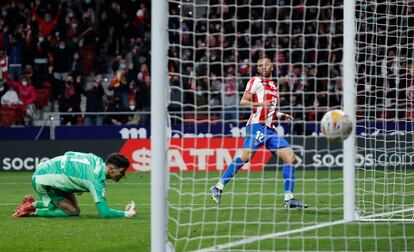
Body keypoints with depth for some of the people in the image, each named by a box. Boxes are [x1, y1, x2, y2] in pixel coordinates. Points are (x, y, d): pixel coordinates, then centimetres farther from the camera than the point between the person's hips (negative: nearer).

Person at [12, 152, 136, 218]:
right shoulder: (96, 180, -27)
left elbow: (68, 154, 12)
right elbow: (104, 212, -29)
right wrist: (127, 214, -18)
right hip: (43, 181, -9)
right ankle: (32, 210, -3)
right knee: (73, 211, -11)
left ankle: (34, 204, 17)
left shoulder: (96, 160, -3)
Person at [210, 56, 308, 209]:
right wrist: (261, 104, -19)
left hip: (270, 129, 8)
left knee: (291, 158, -3)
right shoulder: (255, 82, 5)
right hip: (257, 126, -8)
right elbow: (243, 102, -6)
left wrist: (282, 116, 18)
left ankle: (288, 199, -2)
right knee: (246, 155, -24)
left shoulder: (274, 86, 27)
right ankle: (219, 187, -17)